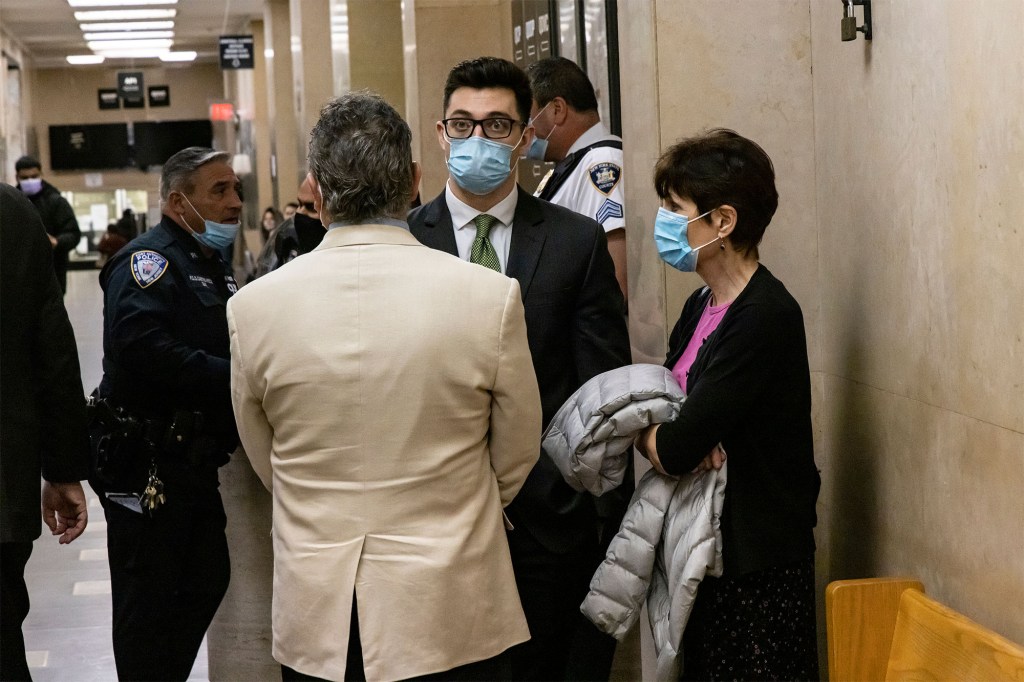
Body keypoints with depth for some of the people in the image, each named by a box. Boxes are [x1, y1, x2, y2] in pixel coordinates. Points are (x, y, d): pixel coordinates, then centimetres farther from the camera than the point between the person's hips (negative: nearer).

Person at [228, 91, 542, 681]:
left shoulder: (253, 307, -8)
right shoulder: (491, 297, -12)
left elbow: (267, 461, 6)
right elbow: (515, 458, 1)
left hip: (317, 614, 2)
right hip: (452, 612, -1)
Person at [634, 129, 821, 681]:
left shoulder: (765, 317, -20)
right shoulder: (701, 306, 9)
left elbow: (674, 452, -24)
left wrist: (645, 431, -1)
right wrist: (663, 435, -14)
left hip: (759, 562, -8)